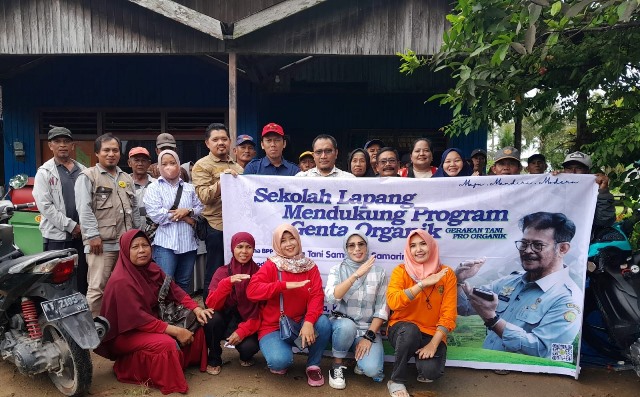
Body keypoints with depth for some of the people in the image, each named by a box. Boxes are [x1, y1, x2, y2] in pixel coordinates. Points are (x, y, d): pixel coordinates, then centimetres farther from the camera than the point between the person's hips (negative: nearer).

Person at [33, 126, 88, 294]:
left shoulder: (83, 170, 11)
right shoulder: (45, 172, 0)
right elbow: (45, 206, -9)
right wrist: (71, 226, -12)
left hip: (81, 234, 3)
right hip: (57, 236, -3)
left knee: (82, 280, 9)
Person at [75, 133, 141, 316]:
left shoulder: (126, 178, 19)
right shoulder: (87, 176, 0)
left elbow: (134, 208, 23)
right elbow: (84, 209, -10)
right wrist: (93, 235, -17)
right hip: (101, 243, -6)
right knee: (97, 288, -4)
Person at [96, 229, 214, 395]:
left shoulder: (151, 269, -1)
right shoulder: (121, 281, -25)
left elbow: (174, 290, 2)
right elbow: (137, 319, -29)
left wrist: (196, 309, -14)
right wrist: (174, 330, -30)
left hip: (152, 322, 8)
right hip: (124, 334, -8)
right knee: (167, 344, -33)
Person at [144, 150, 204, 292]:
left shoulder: (189, 188, 16)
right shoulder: (154, 188, 2)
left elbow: (200, 208, 10)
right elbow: (155, 214, -11)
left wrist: (187, 211, -11)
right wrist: (184, 218, -7)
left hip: (189, 243, 4)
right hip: (166, 244, -4)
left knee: (184, 284, 12)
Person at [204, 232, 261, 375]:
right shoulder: (222, 272, -4)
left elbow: (261, 310, -8)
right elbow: (211, 305, -15)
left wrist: (243, 331, -19)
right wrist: (228, 282, -29)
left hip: (248, 323, -1)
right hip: (226, 319, 1)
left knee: (249, 347, -31)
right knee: (212, 317, -31)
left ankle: (246, 356, 10)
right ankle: (214, 359, -3)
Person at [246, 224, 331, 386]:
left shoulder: (310, 267, 2)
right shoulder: (271, 266, -6)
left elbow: (317, 296, -10)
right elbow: (252, 290, -21)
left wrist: (309, 321, -29)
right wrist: (285, 285, -28)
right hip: (273, 327, -2)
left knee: (323, 323, -28)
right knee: (280, 360, -31)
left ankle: (313, 366, -1)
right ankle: (278, 361, 10)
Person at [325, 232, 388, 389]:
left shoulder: (379, 273, -1)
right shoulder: (337, 270, -3)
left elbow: (382, 309, -2)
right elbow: (331, 297, -22)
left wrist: (369, 336, -12)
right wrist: (356, 275, -28)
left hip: (368, 328, 1)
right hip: (342, 324, 0)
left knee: (371, 370, -25)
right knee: (347, 325, -37)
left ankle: (361, 357, 12)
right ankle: (337, 366, -9)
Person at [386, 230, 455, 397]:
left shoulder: (446, 274, -3)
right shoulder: (401, 271, -6)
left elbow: (448, 313, -8)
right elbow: (393, 302, -23)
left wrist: (433, 343, -19)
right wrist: (423, 283, -26)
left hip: (431, 334, 1)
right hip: (403, 330, -1)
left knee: (431, 371, -28)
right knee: (410, 329, -36)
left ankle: (424, 369, 11)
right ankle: (396, 381, -14)